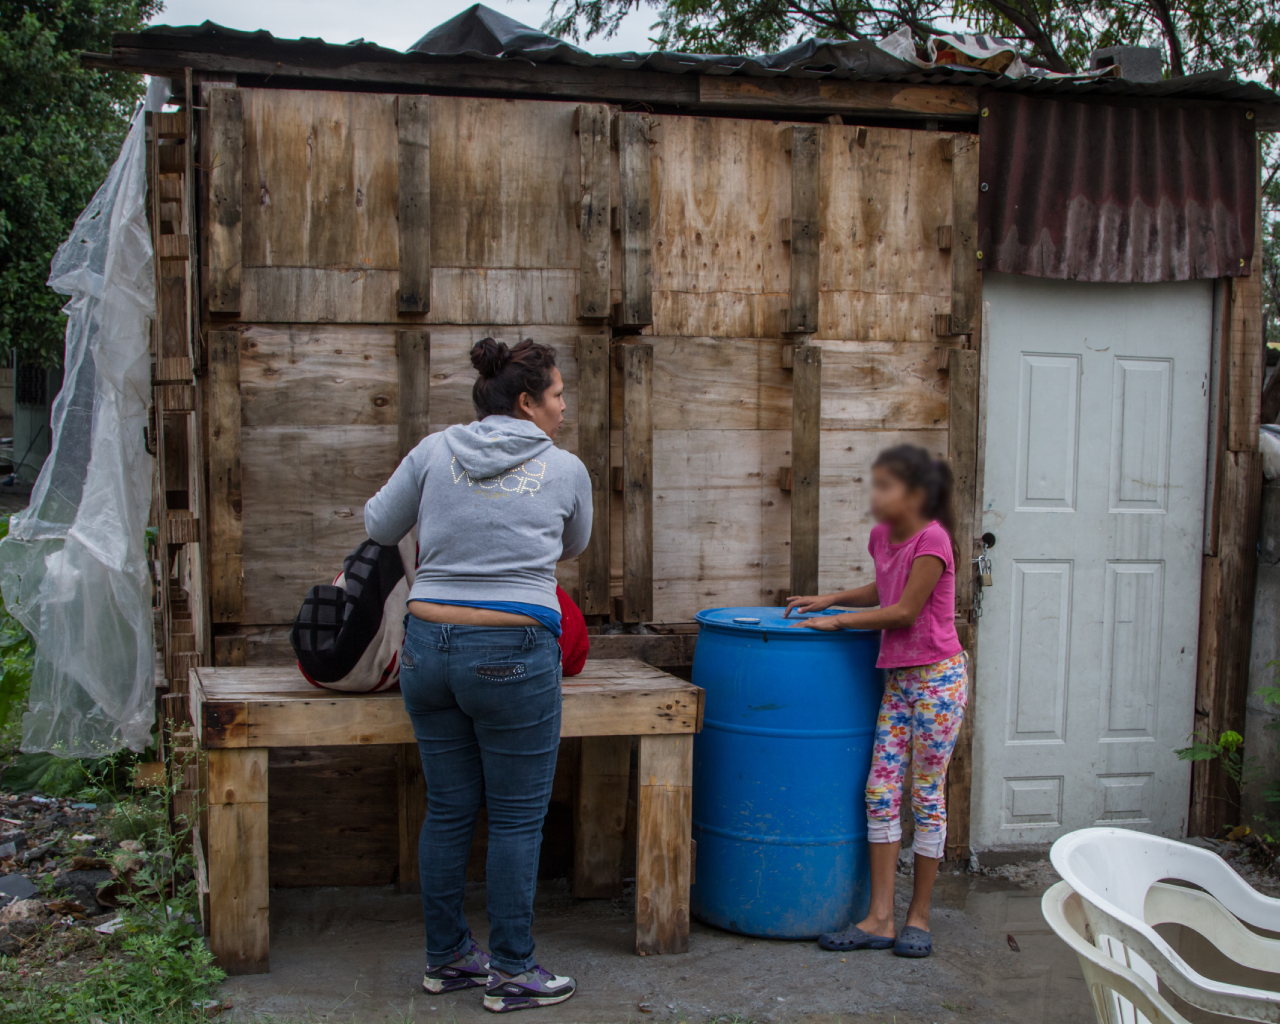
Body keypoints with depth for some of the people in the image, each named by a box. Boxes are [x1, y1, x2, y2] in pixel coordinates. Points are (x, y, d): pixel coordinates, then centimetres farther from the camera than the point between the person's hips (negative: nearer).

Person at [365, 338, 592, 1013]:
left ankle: (446, 957, 27)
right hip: (513, 656, -4)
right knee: (518, 819, 7)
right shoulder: (565, 469, 0)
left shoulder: (435, 451, 5)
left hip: (427, 646, 4)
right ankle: (511, 973, 15)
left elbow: (379, 526, 14)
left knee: (448, 810, 15)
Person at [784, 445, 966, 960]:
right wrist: (831, 598, 12)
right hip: (898, 676, 8)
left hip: (937, 675, -7)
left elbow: (904, 610, -17)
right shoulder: (884, 534, 8)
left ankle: (918, 916, 14)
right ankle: (879, 918, 6)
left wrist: (838, 621, -12)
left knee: (927, 793, 2)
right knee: (880, 791, 2)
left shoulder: (931, 539, -16)